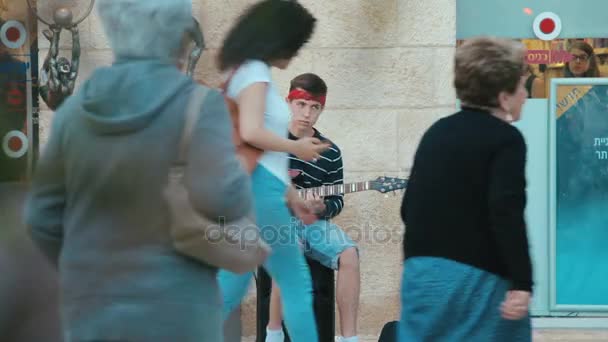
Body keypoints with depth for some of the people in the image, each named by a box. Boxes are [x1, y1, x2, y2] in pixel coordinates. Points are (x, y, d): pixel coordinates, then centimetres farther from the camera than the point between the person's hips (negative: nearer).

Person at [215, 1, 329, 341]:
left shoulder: (248, 72, 19)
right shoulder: (255, 72, -9)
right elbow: (251, 133, -23)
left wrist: (291, 195, 21)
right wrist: (297, 147, -9)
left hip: (255, 190, 9)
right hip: (259, 189, -9)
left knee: (231, 288, 8)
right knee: (297, 284, 1)